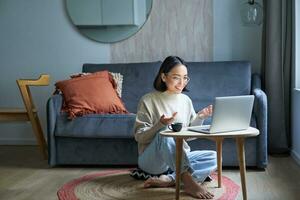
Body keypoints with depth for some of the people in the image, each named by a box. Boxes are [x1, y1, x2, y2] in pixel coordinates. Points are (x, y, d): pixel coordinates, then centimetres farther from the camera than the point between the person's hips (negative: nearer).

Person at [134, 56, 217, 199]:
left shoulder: (186, 100, 7)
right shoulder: (148, 100, -8)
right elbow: (139, 137, -11)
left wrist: (199, 118, -5)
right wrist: (160, 125, -27)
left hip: (179, 157, 6)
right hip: (152, 159, -5)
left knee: (214, 157, -16)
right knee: (164, 133, -35)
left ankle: (169, 180, -28)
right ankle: (189, 181, -38)